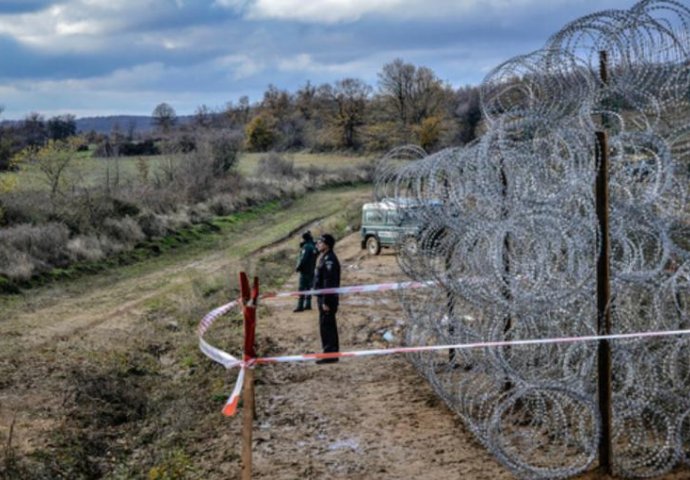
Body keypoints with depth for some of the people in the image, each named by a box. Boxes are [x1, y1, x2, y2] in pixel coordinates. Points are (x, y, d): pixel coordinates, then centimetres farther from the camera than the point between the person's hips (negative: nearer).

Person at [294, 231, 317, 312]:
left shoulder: (306, 247, -17)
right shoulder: (314, 246, 10)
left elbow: (303, 259, -23)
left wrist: (298, 268, -11)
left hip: (305, 271, -9)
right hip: (311, 271, 9)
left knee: (302, 288, -6)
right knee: (309, 287, 15)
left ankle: (300, 306, -7)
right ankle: (308, 304, 19)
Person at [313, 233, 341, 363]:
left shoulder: (329, 259, -18)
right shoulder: (324, 258, 15)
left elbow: (329, 282, -22)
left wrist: (326, 301, -23)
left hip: (327, 299, -11)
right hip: (323, 298, 11)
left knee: (326, 326, -7)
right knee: (329, 327, 14)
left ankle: (330, 354, -4)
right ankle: (332, 354, 20)